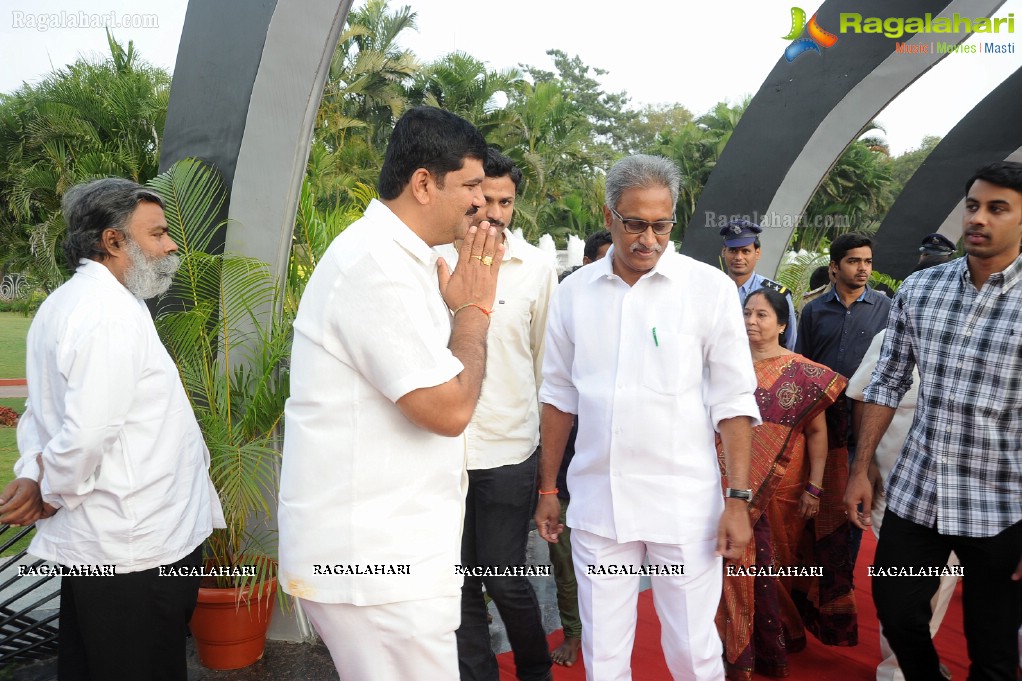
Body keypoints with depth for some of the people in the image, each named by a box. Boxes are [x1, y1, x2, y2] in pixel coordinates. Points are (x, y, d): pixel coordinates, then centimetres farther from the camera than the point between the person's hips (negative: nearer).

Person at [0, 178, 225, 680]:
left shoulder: (63, 304, 12)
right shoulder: (115, 314, -21)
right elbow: (88, 432, -28)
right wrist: (52, 493, -11)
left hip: (87, 545, 10)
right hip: (136, 549, -10)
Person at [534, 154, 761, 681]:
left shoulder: (710, 288, -5)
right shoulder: (574, 292, 3)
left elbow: (733, 400, -3)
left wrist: (738, 499, -7)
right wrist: (547, 489, 12)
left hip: (684, 504, -2)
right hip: (596, 500, 3)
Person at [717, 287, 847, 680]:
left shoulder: (802, 373, -4)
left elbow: (817, 432, -4)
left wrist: (815, 488, -9)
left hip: (781, 489, -2)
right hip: (735, 487, 2)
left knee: (776, 565, 9)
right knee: (741, 566, 6)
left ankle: (777, 646, 31)